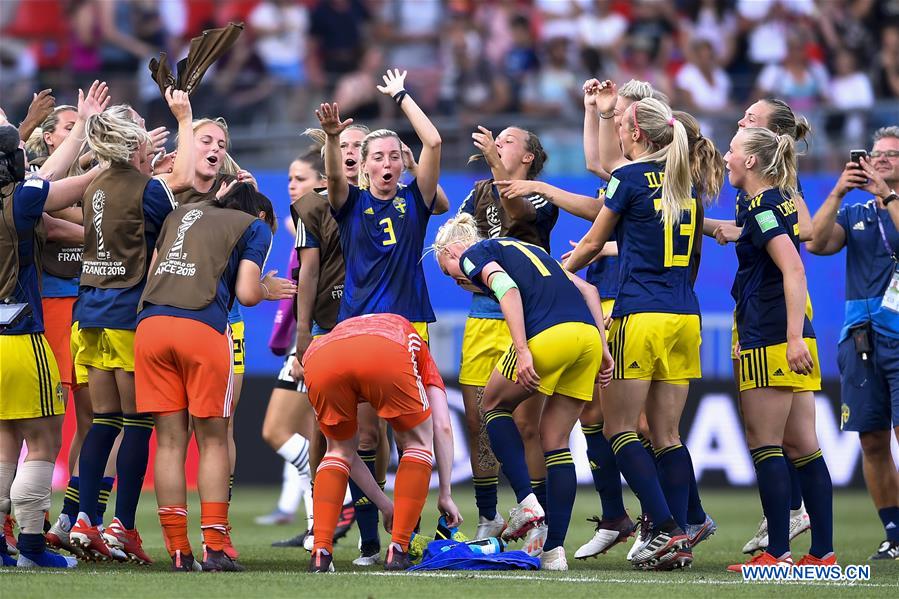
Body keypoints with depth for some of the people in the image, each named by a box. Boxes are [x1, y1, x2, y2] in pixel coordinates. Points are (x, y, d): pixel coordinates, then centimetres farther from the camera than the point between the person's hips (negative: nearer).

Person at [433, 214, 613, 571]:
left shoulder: (473, 255, 13)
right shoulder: (528, 249, 34)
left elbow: (507, 287, -9)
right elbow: (587, 289, 24)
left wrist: (522, 350, -16)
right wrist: (602, 348, 17)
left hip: (548, 335, -6)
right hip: (588, 333, 7)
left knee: (494, 404, 21)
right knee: (556, 442, 14)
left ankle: (527, 500, 5)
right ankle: (554, 551, 8)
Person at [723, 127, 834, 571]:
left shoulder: (763, 207, -12)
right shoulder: (781, 201, 15)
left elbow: (793, 269, -23)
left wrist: (794, 337, -27)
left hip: (769, 339, -9)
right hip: (790, 337, 9)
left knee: (764, 445, -5)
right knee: (802, 447, 7)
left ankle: (778, 552, -7)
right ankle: (823, 552, 6)